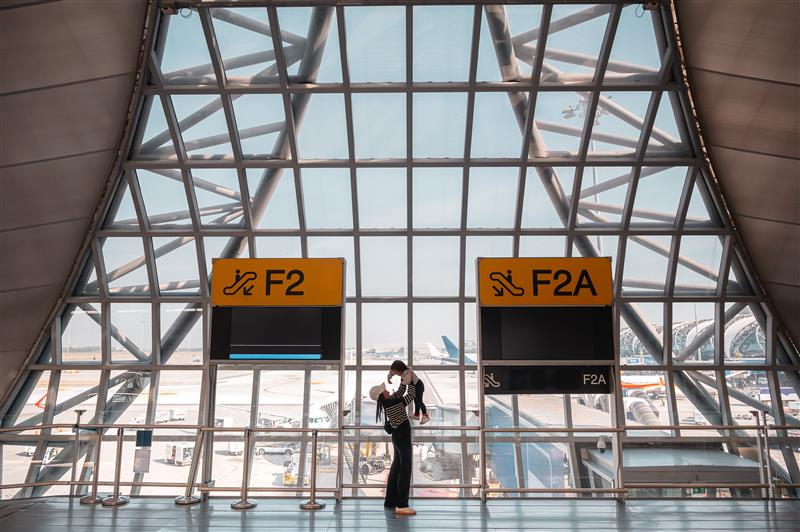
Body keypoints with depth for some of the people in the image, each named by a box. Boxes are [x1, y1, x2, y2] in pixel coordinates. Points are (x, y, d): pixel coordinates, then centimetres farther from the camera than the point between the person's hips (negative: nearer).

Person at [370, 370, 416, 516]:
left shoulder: (388, 402, 3)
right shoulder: (391, 403, -23)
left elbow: (400, 393, 17)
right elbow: (411, 396, -16)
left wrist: (403, 380, 7)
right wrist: (408, 381, -7)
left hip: (398, 437, 10)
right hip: (403, 437, -10)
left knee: (396, 468, 13)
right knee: (405, 469, -9)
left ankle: (390, 501, 18)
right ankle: (401, 505, -12)